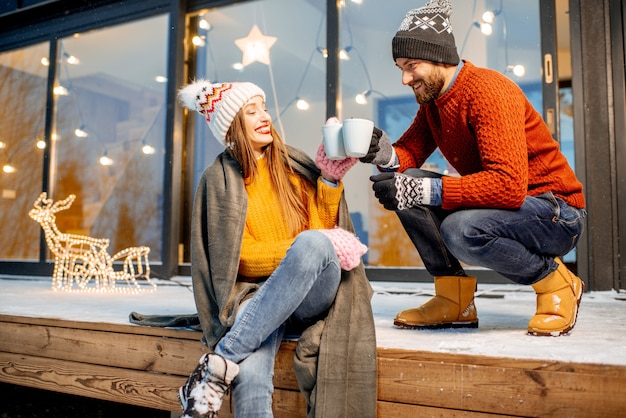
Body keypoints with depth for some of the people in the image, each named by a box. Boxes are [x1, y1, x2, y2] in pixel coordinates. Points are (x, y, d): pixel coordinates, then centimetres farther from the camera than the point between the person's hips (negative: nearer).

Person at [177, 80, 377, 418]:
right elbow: (239, 257, -2)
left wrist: (330, 178, -6)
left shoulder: (294, 164, 12)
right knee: (249, 376, -39)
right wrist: (301, 248, -15)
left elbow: (322, 228, 7)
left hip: (311, 294, 3)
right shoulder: (219, 180, 4)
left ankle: (217, 365, -32)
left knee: (313, 242, -36)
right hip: (256, 292, -3)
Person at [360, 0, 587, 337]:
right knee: (402, 183, -8)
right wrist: (384, 153, -23)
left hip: (557, 213, -8)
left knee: (461, 231, -36)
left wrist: (419, 189, -35)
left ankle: (555, 280, -5)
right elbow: (410, 152, 0)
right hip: (492, 205, 8)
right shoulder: (432, 98, 4)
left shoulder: (488, 89, -22)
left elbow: (509, 184, -32)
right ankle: (455, 301, -2)